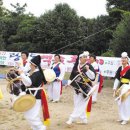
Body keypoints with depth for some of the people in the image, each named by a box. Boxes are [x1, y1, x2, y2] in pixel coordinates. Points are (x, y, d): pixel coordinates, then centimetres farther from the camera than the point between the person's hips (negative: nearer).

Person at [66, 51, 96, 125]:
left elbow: (93, 77, -20)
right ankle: (83, 119, 26)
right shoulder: (76, 66, 1)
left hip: (85, 89, -6)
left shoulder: (89, 66, -13)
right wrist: (69, 83, 4)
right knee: (78, 104, 14)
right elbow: (72, 75, 12)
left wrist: (88, 70, -32)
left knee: (80, 105, -4)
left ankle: (72, 119, -1)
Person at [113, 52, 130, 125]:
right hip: (121, 87, 7)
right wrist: (115, 88, 3)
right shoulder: (120, 68, 7)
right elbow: (117, 78, 7)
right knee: (120, 103, 13)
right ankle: (122, 117, 26)